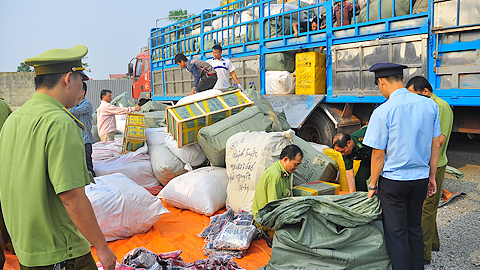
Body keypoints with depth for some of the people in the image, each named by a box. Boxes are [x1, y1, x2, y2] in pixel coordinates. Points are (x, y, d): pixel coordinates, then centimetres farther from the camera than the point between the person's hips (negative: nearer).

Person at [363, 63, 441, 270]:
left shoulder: (382, 112, -15)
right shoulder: (430, 105, 1)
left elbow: (378, 154, -12)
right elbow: (436, 145, 6)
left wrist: (372, 185, -1)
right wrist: (432, 176, 16)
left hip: (393, 180, -5)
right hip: (421, 178, 6)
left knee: (396, 233, 6)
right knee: (415, 229, 20)